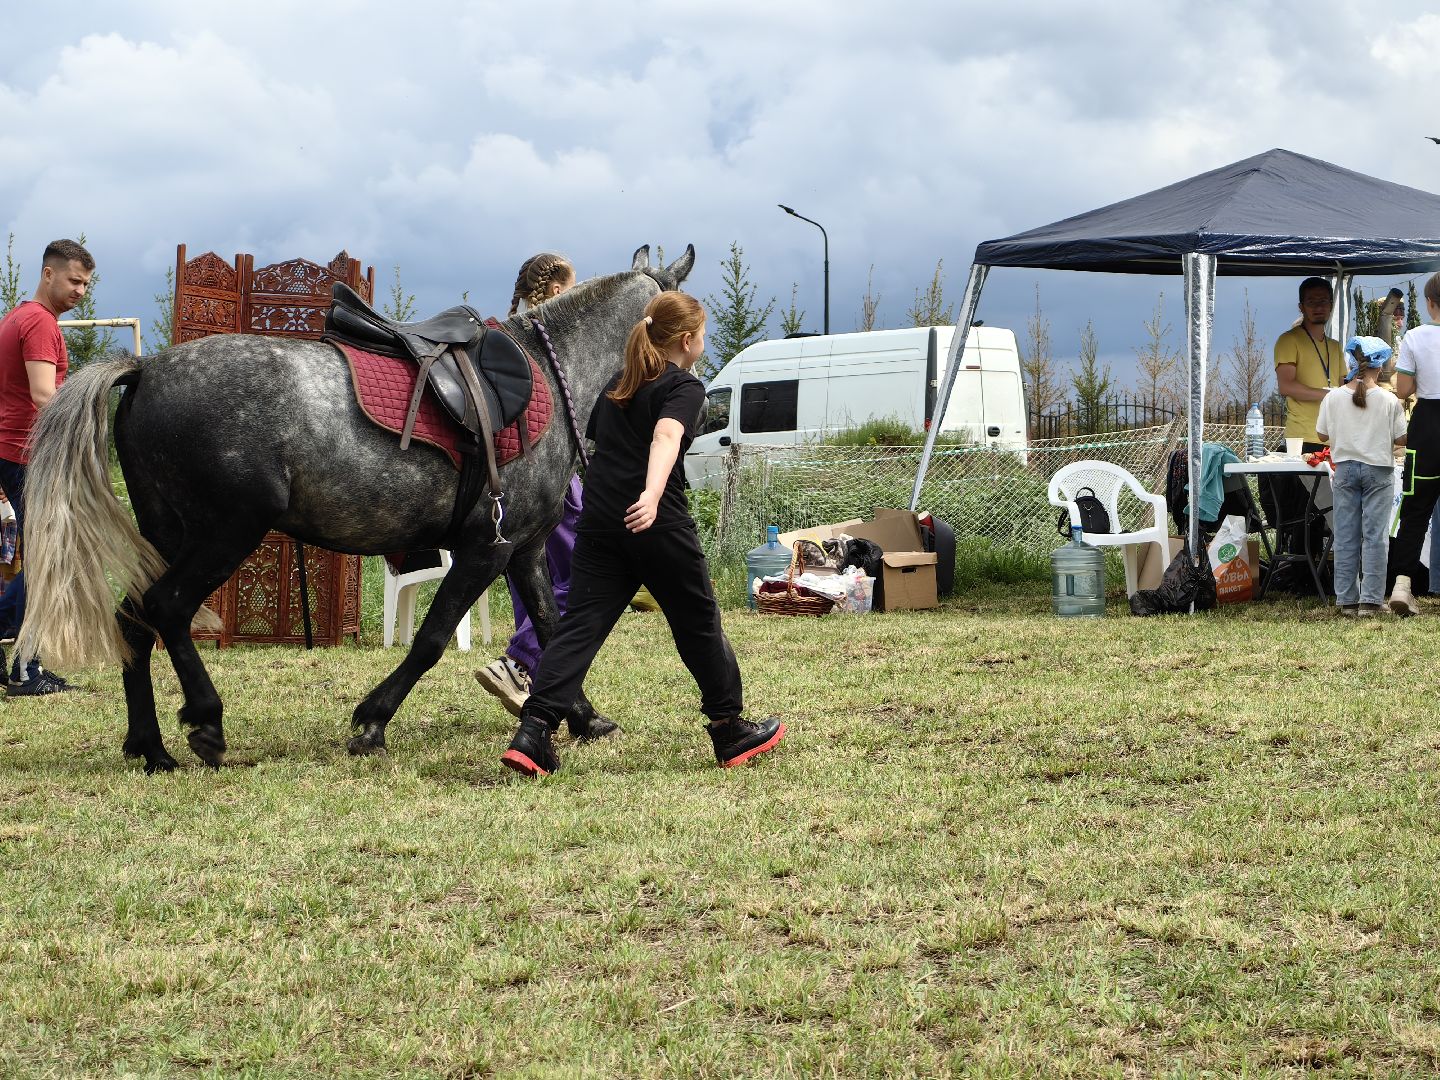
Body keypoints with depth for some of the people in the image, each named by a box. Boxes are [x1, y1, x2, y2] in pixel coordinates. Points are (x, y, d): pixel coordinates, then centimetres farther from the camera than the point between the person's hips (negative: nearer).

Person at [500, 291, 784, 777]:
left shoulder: (618, 385, 19)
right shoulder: (684, 387, -3)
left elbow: (594, 437, 29)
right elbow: (666, 435, -23)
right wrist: (653, 494, -40)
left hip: (599, 521, 6)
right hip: (657, 524, -6)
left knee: (580, 625, -1)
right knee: (699, 623, 10)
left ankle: (533, 733, -16)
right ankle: (730, 732, 21)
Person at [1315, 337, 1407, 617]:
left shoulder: (1333, 397, -4)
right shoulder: (1389, 401, -8)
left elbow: (1322, 434, 4)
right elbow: (1401, 440, -5)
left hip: (1345, 468, 2)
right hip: (1378, 470, -2)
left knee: (1346, 535, 7)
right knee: (1375, 535, 1)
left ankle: (1347, 599, 8)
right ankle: (1371, 599, -2)